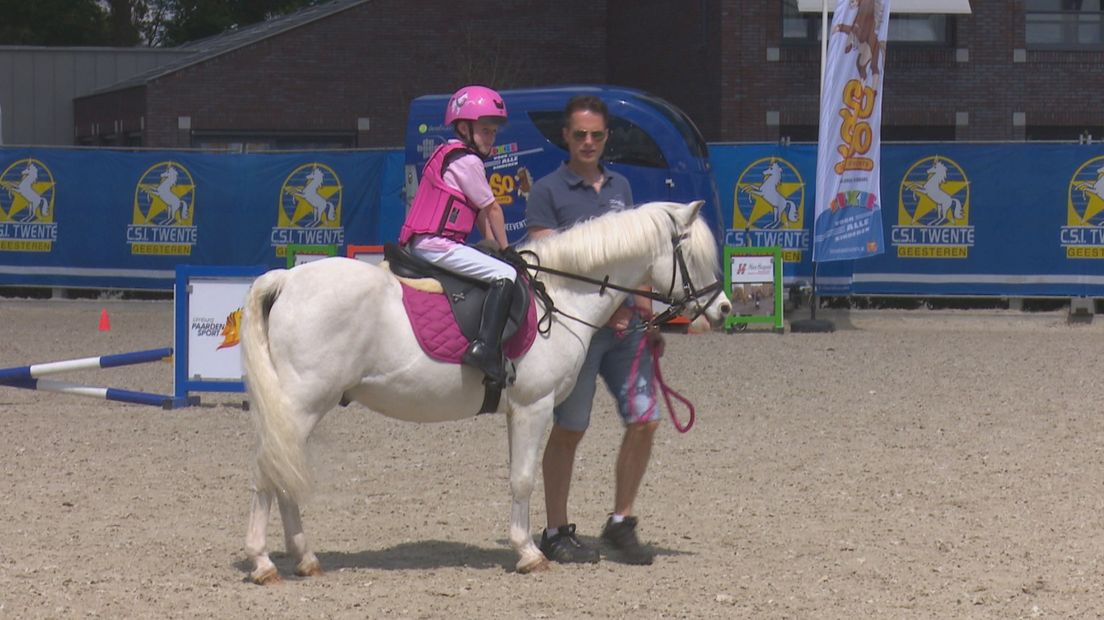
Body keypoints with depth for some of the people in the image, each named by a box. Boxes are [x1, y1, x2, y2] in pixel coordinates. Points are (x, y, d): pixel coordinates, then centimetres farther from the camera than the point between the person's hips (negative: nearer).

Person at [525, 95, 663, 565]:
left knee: (644, 422, 0)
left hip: (626, 325, 5)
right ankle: (556, 532, 9)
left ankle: (621, 523, 13)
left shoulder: (620, 187, 17)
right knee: (568, 431, -1)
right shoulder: (548, 191, -2)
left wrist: (649, 315, 14)